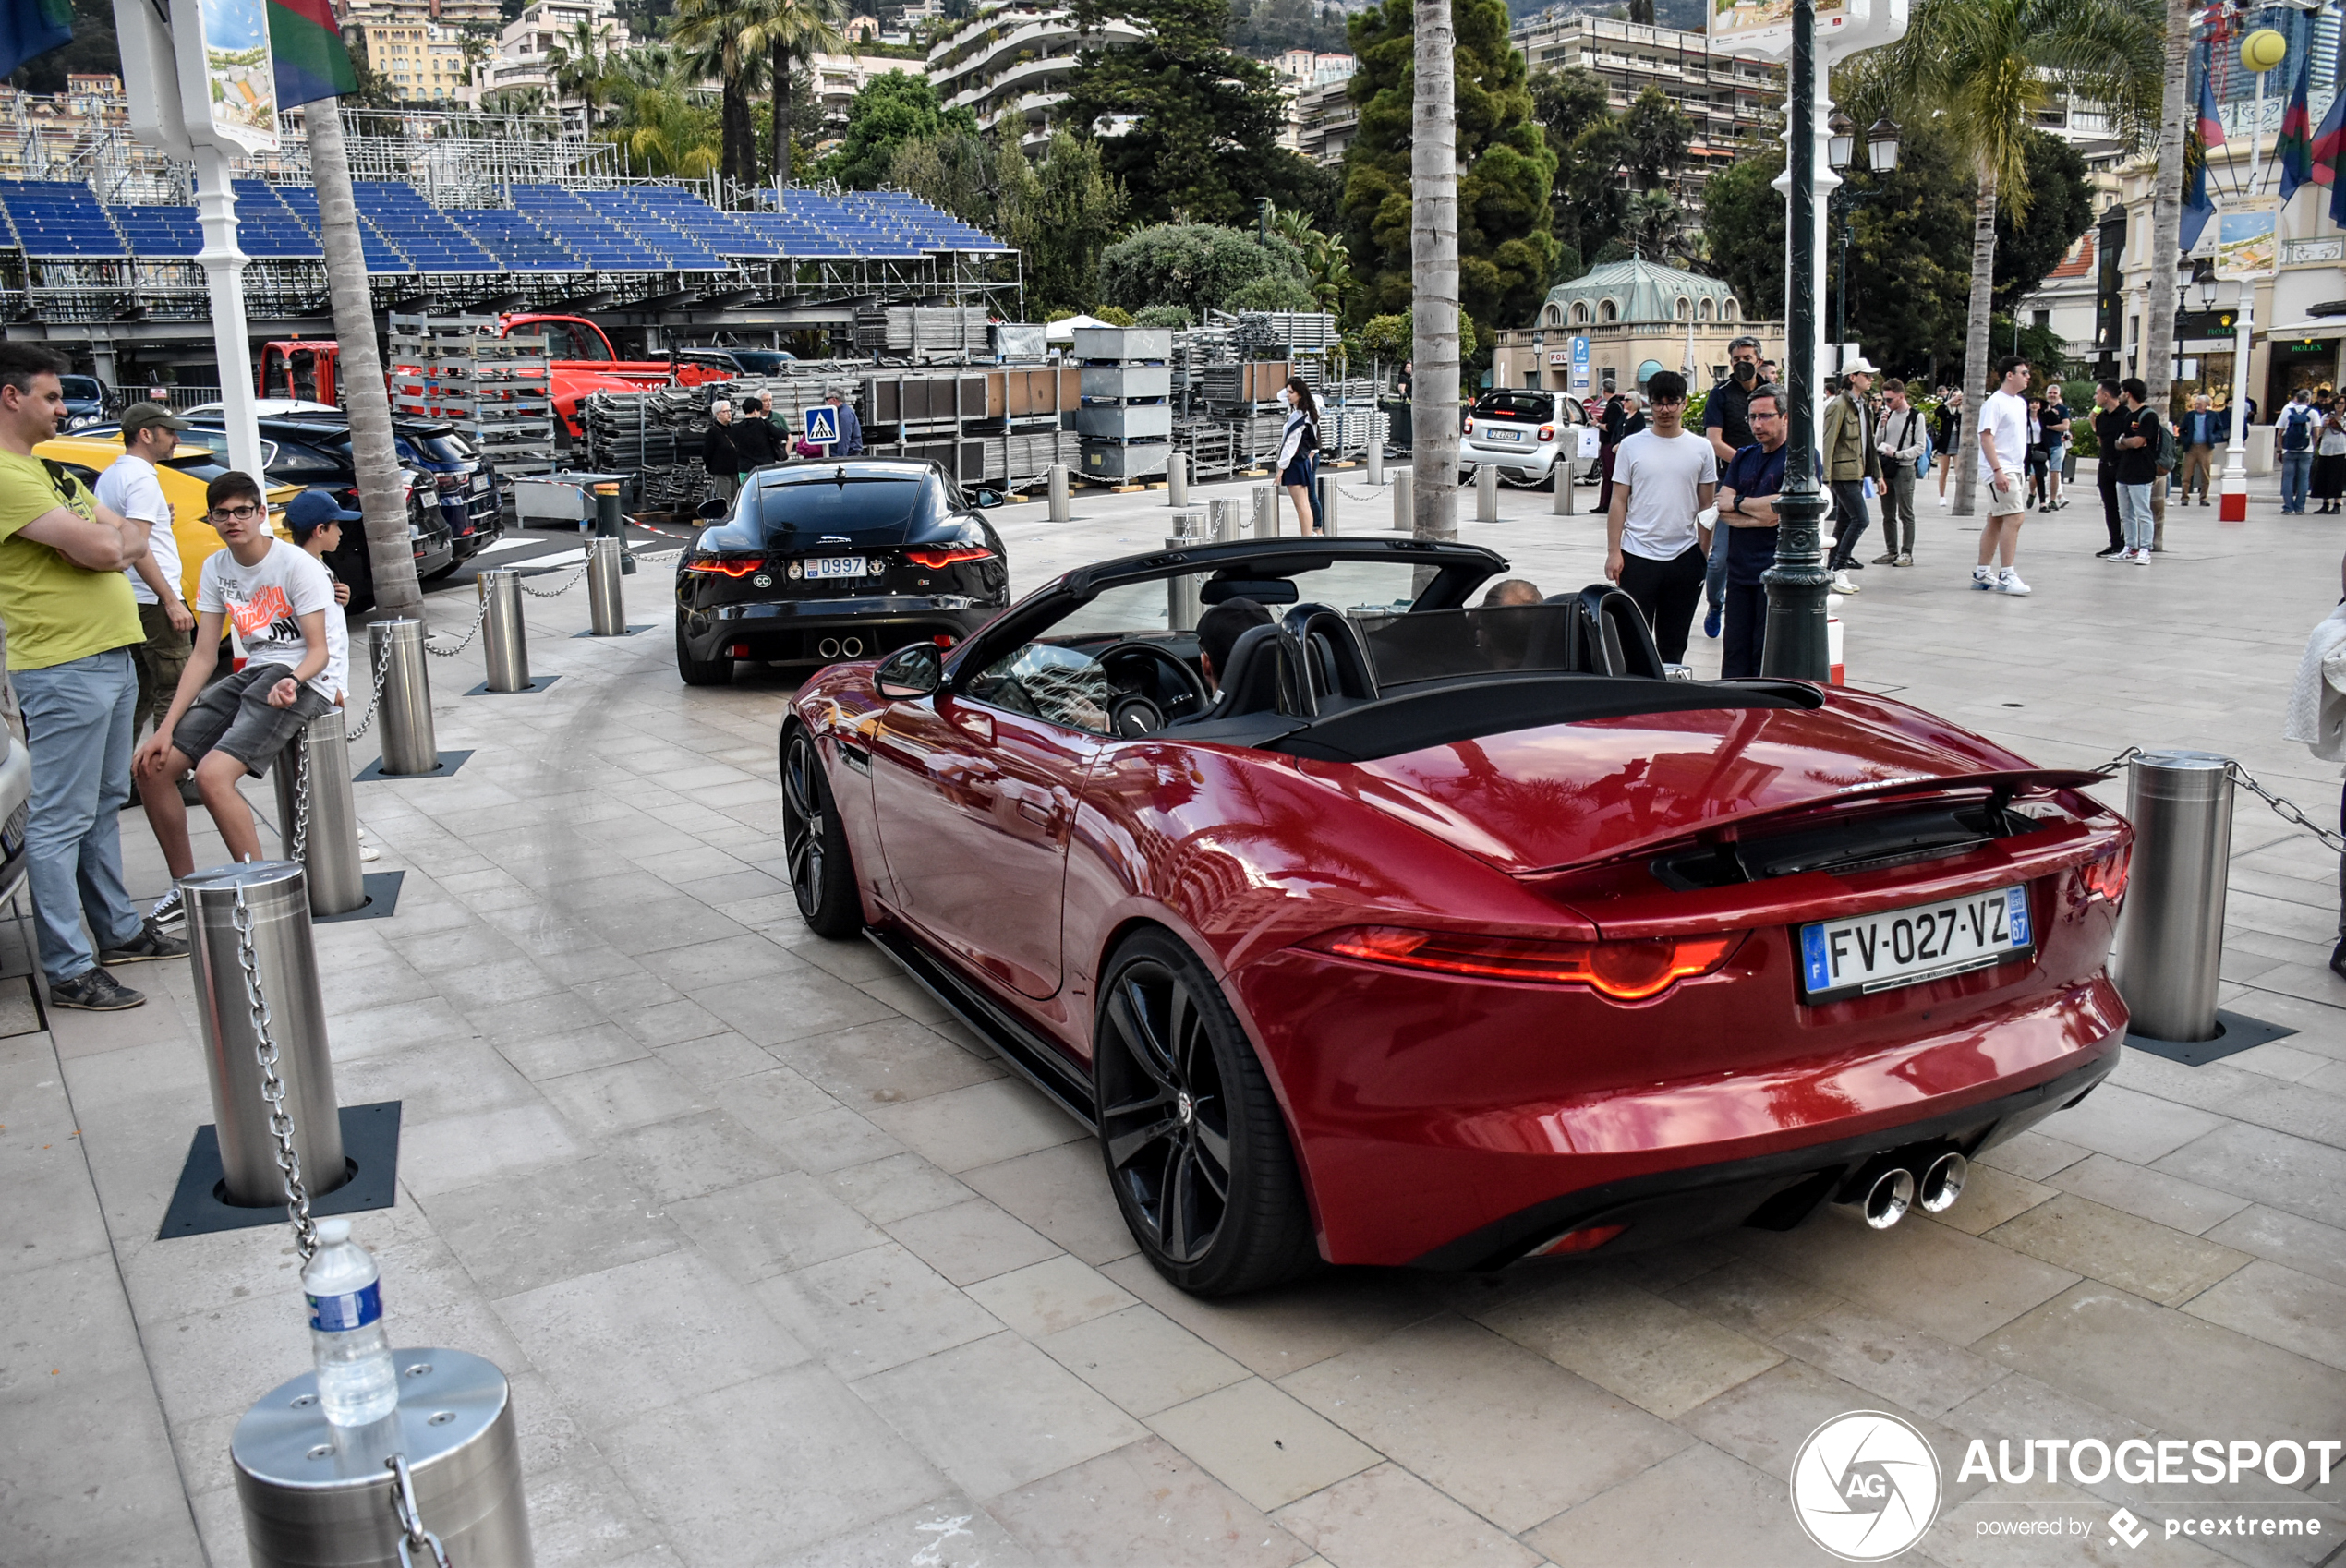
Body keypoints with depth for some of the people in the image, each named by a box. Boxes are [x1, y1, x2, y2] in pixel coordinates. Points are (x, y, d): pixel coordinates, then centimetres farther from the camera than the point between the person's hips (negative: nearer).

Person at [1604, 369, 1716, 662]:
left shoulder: (1701, 448, 5)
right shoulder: (1631, 446, 2)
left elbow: (1706, 506, 8)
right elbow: (1619, 502, 1)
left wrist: (1705, 553, 3)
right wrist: (1613, 552, -6)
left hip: (1684, 557, 1)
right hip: (1638, 556, -1)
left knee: (1674, 643, 10)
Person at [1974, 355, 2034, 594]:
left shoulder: (2020, 402, 16)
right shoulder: (1995, 403, -12)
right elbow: (1986, 437, -18)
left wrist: (2021, 470, 21)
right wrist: (1998, 470, -25)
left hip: (2013, 470, 9)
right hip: (2000, 471, -9)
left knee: (1997, 521, 11)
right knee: (2014, 517, -15)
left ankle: (1981, 573, 16)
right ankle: (2007, 575, -14)